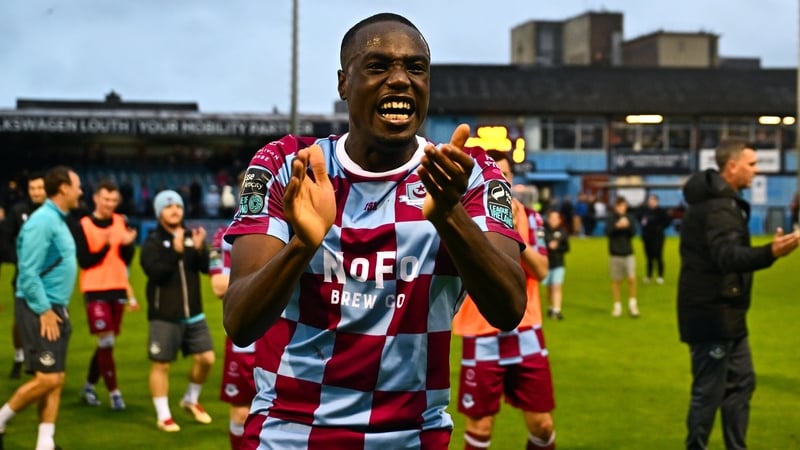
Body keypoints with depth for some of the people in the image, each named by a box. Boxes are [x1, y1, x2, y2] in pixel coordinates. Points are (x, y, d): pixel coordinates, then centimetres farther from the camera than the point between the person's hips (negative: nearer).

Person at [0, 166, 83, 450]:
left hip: (55, 309, 10)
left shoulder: (58, 221, 13)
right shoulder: (42, 221, -16)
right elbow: (28, 272, -20)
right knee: (46, 378, -10)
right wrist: (44, 310, -19)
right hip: (39, 309, -10)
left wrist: (59, 309, 14)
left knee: (56, 380, 7)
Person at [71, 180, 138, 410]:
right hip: (95, 290, -5)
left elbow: (127, 259, 4)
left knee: (107, 343, 10)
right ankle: (114, 393, -2)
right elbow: (84, 261, -13)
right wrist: (106, 246, -25)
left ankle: (89, 386, 24)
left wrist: (127, 244, -16)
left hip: (118, 289, 5)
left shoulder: (121, 222, 5)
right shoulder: (83, 226, -8)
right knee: (106, 342, -9)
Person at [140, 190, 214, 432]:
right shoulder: (153, 242, -5)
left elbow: (207, 267, -4)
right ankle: (163, 416, 12)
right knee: (161, 364, 1)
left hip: (193, 313, 4)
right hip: (164, 316, -4)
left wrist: (200, 249, -23)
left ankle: (191, 400, 27)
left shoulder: (192, 237, 7)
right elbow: (155, 272, -19)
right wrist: (175, 251, -28)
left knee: (206, 358, 4)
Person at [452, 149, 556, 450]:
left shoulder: (529, 218, 5)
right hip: (481, 338, -3)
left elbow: (541, 271, -6)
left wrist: (515, 233, -19)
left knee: (541, 424, 6)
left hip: (525, 335, 3)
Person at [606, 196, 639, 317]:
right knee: (616, 281, 5)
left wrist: (628, 225, -22)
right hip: (615, 254, -1)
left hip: (628, 254, 1)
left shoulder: (630, 218, 5)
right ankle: (617, 306, 16)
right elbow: (607, 231, -13)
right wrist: (617, 226, -28)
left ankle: (632, 304, 3)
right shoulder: (611, 218, 0)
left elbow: (634, 232, -4)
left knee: (632, 278, -11)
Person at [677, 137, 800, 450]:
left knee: (740, 382, 16)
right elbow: (727, 256, -34)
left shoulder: (721, 200, 15)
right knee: (709, 390, -3)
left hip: (725, 312, 11)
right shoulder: (718, 205, -20)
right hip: (712, 314, -11)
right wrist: (770, 253, -48)